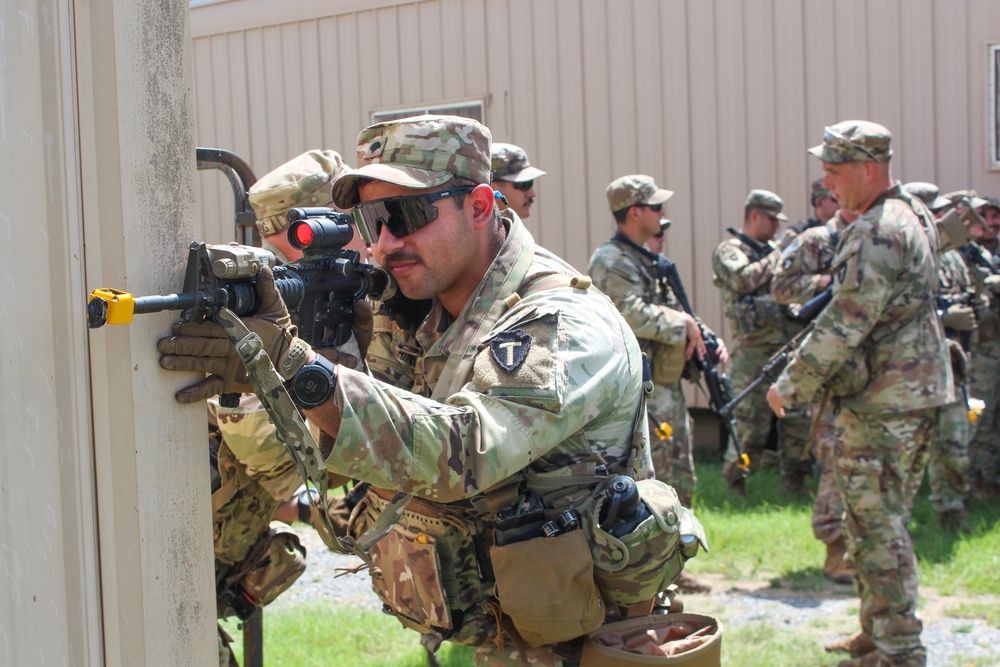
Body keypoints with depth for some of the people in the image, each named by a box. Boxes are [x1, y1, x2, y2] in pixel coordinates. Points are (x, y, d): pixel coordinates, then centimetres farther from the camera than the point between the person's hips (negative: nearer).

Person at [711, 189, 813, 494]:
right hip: (754, 351, -7)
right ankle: (733, 483, 11)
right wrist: (778, 253, -10)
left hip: (790, 348, 7)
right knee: (751, 421, -4)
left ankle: (794, 481, 15)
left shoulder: (773, 250, 20)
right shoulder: (729, 250, -1)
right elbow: (745, 279, -19)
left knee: (800, 417, 5)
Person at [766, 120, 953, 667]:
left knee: (877, 522, -5)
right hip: (908, 392, 10)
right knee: (873, 518, 17)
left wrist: (791, 386, -13)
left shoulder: (877, 232, -19)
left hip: (882, 401, -10)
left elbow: (845, 324, -22)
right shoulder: (912, 215, 12)